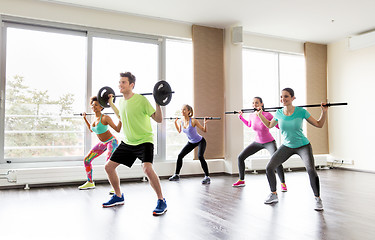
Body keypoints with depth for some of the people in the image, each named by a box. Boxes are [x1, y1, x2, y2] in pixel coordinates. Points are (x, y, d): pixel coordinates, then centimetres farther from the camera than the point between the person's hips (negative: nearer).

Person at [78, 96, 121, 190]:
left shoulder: (105, 118, -21)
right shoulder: (95, 118, 1)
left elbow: (117, 129, -22)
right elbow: (91, 129, 21)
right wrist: (84, 118, 22)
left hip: (112, 142, -8)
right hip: (102, 143, 8)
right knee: (86, 160, 9)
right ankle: (90, 183, 24)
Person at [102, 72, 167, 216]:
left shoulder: (141, 100, -16)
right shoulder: (121, 102, 5)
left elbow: (158, 119, -15)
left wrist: (158, 102, -26)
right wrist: (111, 104, 25)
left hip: (144, 141, -7)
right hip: (127, 142, 8)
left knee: (147, 169, -30)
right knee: (109, 166, 7)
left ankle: (161, 201, -11)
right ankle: (118, 197, 28)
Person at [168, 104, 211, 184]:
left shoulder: (193, 121, -27)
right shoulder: (181, 121, -11)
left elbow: (204, 130, -18)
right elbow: (179, 131, 10)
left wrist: (205, 123, -35)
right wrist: (175, 122, 2)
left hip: (200, 141, -6)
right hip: (191, 142, 6)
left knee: (200, 156, -27)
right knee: (180, 156, 3)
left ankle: (207, 177, -17)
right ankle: (176, 175, 20)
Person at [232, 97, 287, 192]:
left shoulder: (267, 115, -22)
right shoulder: (251, 116, -7)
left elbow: (279, 126, -12)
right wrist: (241, 117, 13)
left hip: (269, 142, -5)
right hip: (257, 142, 5)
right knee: (240, 157, 1)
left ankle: (283, 184, -8)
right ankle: (241, 180, 18)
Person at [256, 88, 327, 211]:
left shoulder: (301, 112, -16)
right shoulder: (279, 113, -8)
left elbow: (319, 124, -5)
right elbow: (269, 125, 13)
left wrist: (324, 111, -17)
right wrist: (260, 115, 5)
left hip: (303, 146, -3)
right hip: (287, 146, 4)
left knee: (311, 170, -26)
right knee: (269, 168, -5)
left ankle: (318, 199, -3)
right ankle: (273, 195, 18)